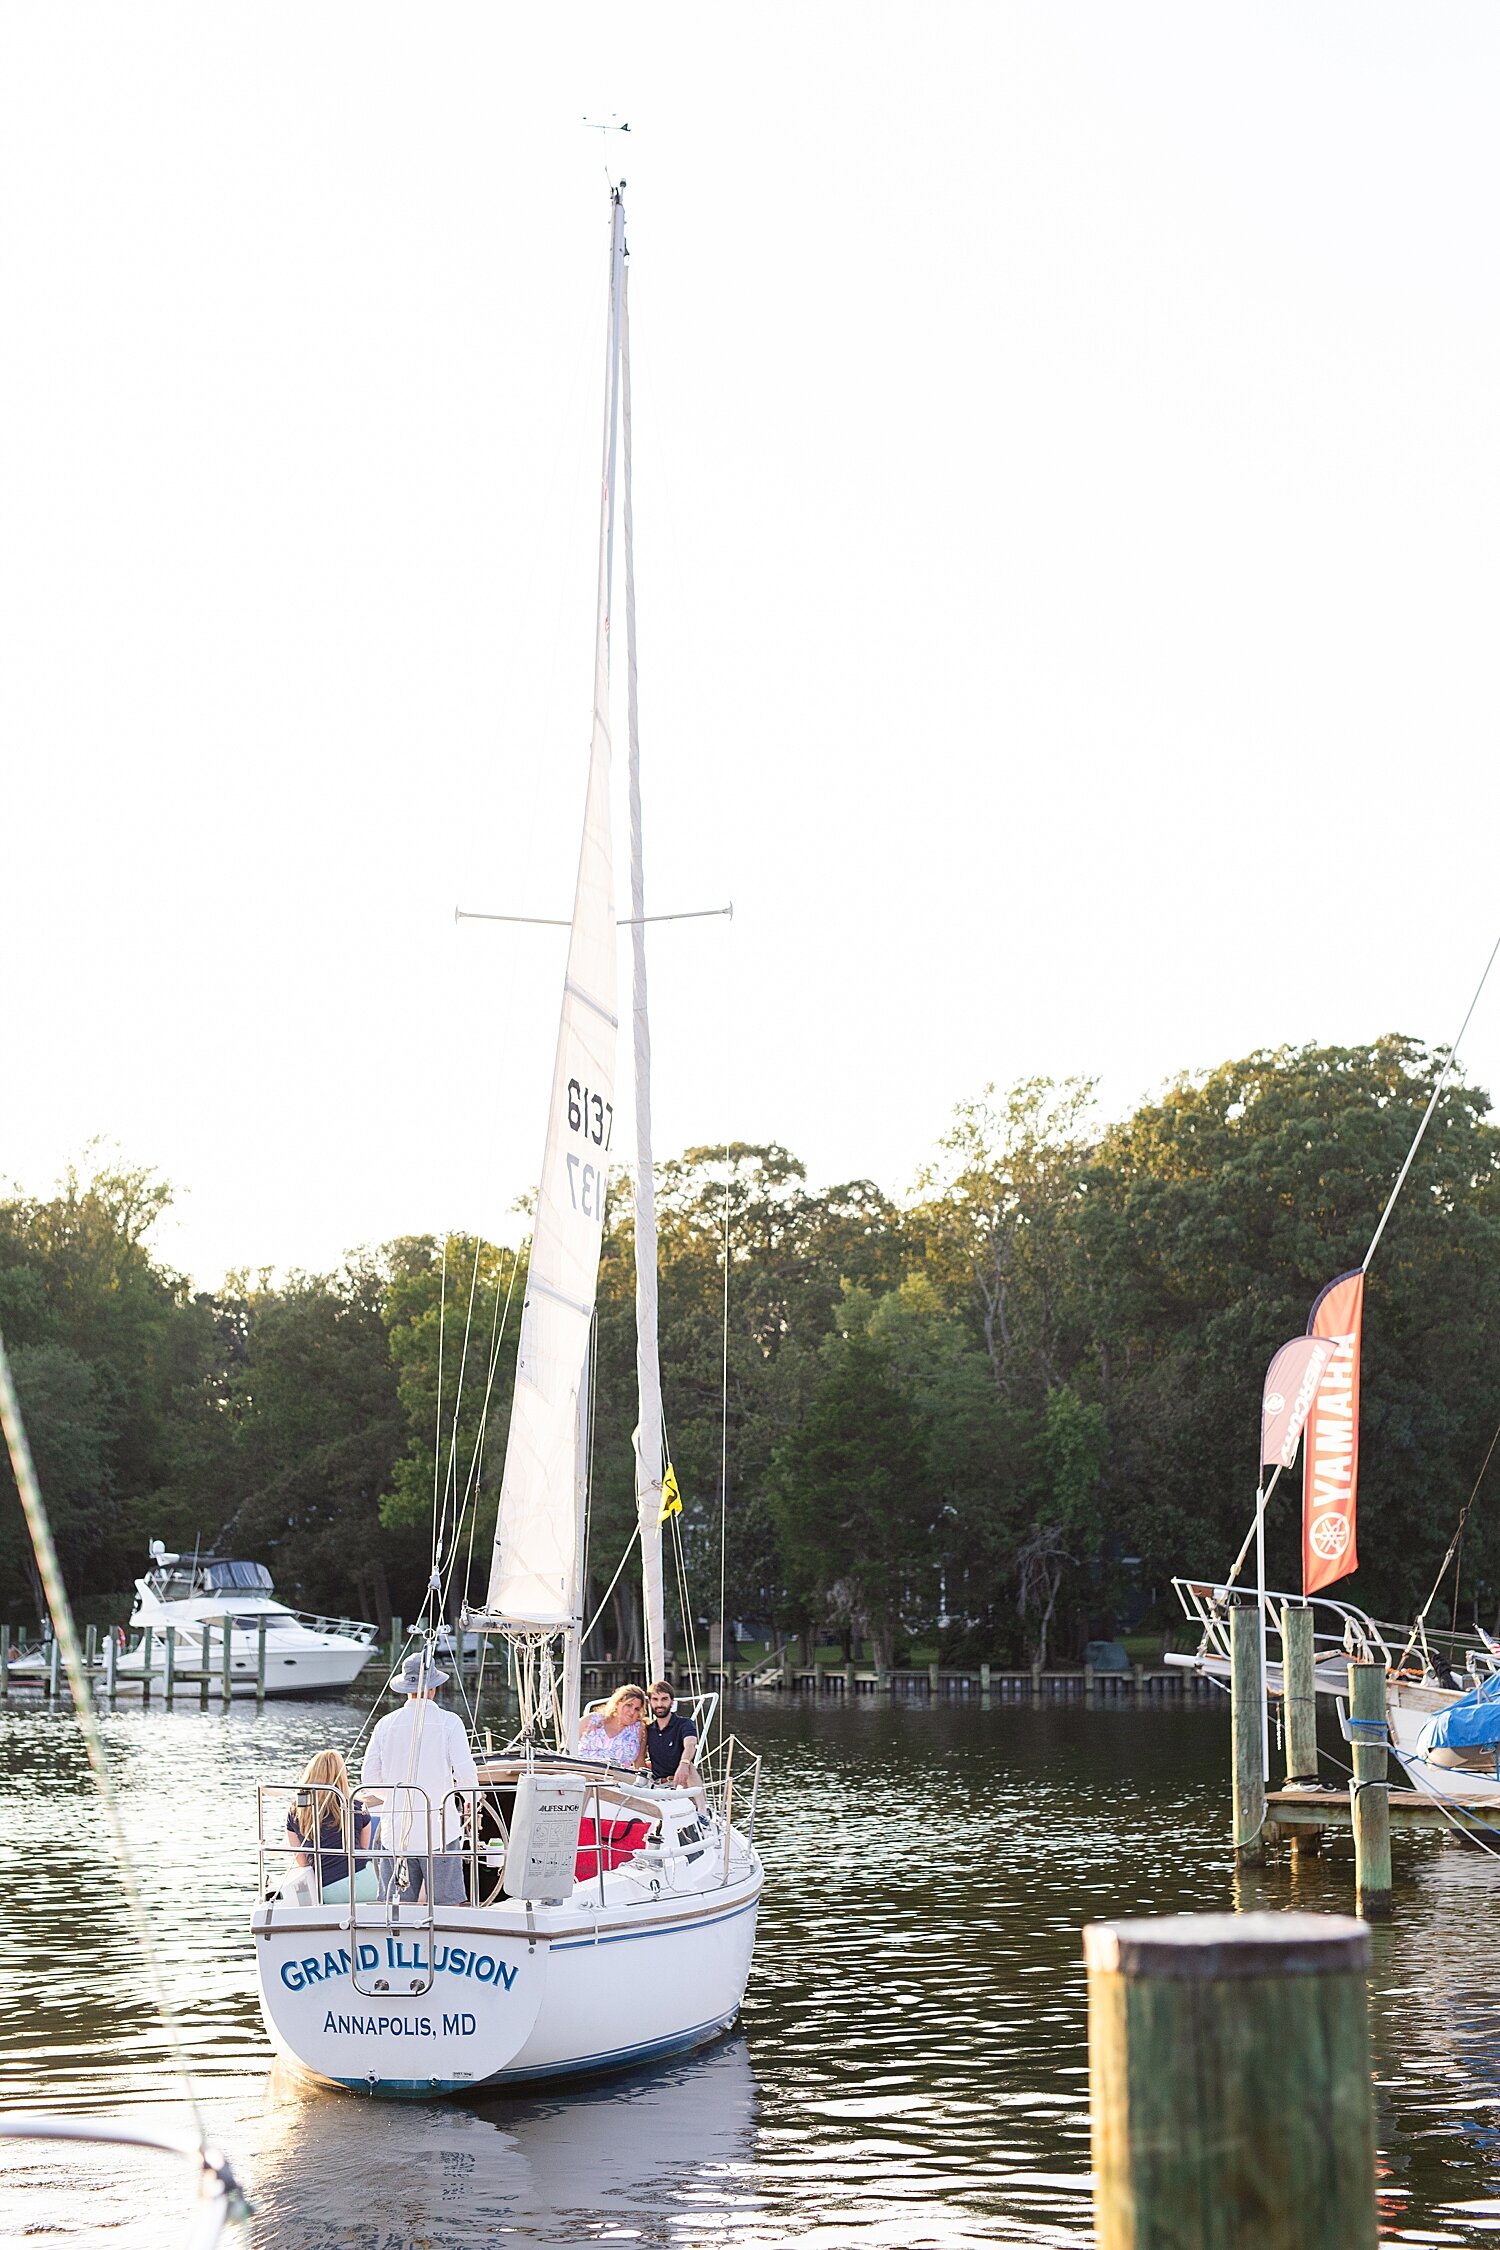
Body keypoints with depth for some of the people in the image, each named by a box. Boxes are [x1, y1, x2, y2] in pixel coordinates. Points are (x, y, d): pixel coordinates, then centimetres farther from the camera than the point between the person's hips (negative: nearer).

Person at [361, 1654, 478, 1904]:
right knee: (446, 1906, 3)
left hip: (395, 1831, 3)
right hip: (439, 1828, -3)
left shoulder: (386, 1724, 3)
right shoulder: (449, 1722, -5)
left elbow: (369, 1777, 7)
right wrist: (472, 1798, 11)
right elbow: (465, 1773, -10)